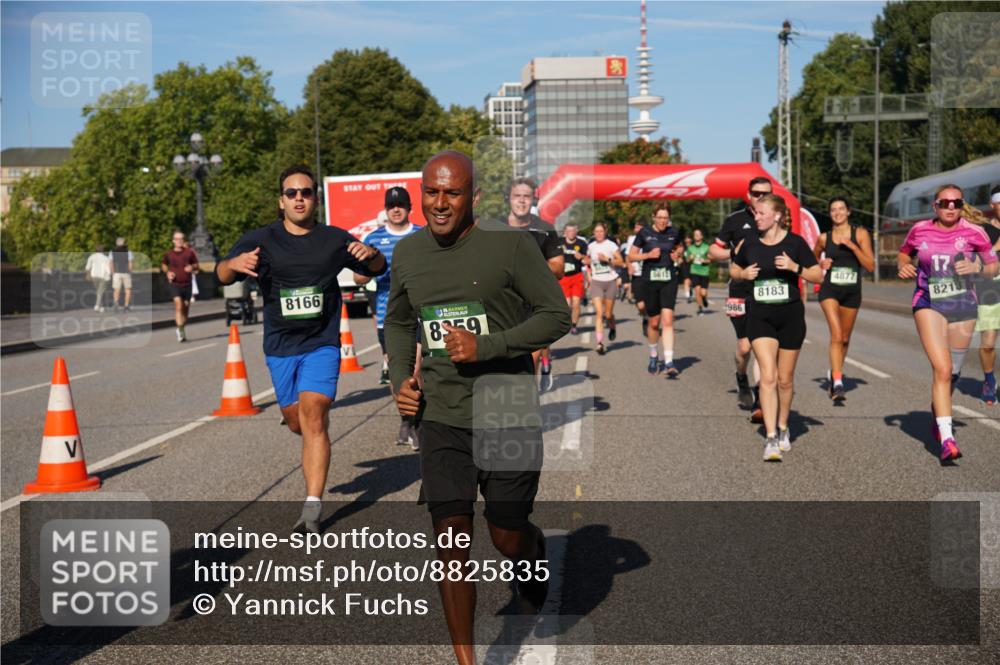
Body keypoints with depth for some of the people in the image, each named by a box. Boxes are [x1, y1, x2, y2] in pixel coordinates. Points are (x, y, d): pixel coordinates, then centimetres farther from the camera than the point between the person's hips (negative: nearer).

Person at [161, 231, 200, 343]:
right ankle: (180, 331, -21)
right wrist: (168, 272, -1)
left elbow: (196, 264, 11)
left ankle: (181, 330, 30)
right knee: (178, 306, -20)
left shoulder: (189, 252, 0)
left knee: (186, 308, 10)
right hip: (175, 284, -2)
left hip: (187, 284, 2)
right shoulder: (169, 253, 1)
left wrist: (192, 267, -11)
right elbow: (163, 265, 18)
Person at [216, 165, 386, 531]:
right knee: (296, 422, 10)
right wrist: (234, 263, -35)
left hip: (322, 343, -2)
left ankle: (313, 507, -16)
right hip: (280, 346, 2)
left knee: (313, 417, -15)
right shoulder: (261, 240, -1)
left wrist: (371, 254, -13)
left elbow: (378, 269, 12)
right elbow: (222, 275, -11)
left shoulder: (334, 240, 1)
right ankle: (316, 451, 46)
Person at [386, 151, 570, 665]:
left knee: (509, 538, 9)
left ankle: (534, 553, 47)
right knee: (451, 541, -3)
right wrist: (400, 378, 3)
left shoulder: (510, 245, -9)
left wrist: (484, 347, -18)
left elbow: (557, 316, -9)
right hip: (441, 417, 3)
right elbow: (398, 322, 21)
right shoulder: (408, 253, 5)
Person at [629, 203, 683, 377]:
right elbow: (631, 256, 0)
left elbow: (680, 247, 25)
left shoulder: (673, 233, 4)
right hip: (650, 282, -1)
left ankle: (668, 363, -15)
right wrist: (648, 254, -15)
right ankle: (653, 357, 33)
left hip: (669, 281, 1)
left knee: (667, 320, -12)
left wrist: (678, 253, 3)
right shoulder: (644, 233, -3)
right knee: (654, 323, 9)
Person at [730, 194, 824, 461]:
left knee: (785, 379, 9)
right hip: (760, 316, 1)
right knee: (768, 376, -12)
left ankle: (783, 429, 31)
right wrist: (745, 274, -3)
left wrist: (795, 267, -19)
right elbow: (735, 270, 19)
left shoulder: (795, 242, -5)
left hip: (790, 316, -1)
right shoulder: (750, 244, 3)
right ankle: (770, 438, -12)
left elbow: (819, 276, -3)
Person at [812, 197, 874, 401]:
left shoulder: (860, 234, 1)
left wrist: (853, 246, -15)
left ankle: (833, 374, 37)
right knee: (836, 335, -19)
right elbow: (813, 259, 23)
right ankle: (837, 384, -24)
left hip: (852, 292, 2)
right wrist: (820, 264, 0)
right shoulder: (824, 238, 4)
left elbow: (870, 266, -5)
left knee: (845, 339, 14)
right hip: (830, 290, -2)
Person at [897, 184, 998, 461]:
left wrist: (976, 267, -19)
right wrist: (903, 266, -5)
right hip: (928, 304, -2)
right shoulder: (920, 230, -2)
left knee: (953, 372, 14)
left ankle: (937, 415, 44)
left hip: (963, 305, 2)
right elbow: (904, 253, 17)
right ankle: (947, 438, -18)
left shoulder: (973, 232, -6)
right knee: (943, 369, -17)